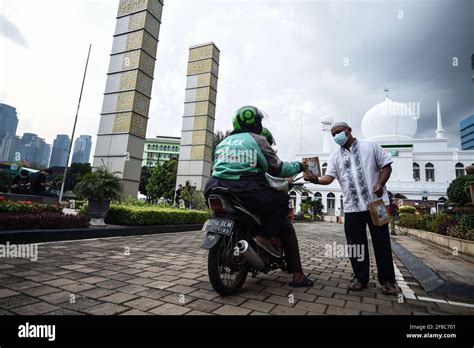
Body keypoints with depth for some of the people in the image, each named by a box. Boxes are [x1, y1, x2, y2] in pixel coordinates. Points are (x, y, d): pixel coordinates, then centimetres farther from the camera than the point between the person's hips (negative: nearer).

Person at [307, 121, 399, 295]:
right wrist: (316, 180, -26)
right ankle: (360, 277, 20)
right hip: (352, 207, 2)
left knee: (381, 241, 5)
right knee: (356, 243, 6)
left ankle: (387, 279, 19)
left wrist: (380, 184, -14)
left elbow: (386, 166, 4)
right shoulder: (335, 156, 9)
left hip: (376, 202, -2)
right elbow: (328, 177, -4)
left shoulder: (370, 146, 5)